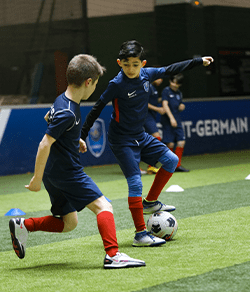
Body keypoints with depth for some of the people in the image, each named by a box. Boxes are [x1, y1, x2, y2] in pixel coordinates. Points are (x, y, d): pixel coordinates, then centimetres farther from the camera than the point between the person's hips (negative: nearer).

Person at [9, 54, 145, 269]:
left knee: (69, 223, 16)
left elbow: (49, 118, 30)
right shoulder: (68, 113, -23)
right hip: (67, 172, -10)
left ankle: (23, 226, 11)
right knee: (103, 206, -10)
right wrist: (37, 179, -21)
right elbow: (44, 145, -25)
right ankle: (113, 255, -19)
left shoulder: (63, 100, 7)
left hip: (55, 172, 10)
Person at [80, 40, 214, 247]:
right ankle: (140, 235, -10)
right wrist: (82, 135, -14)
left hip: (140, 136, 7)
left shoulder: (146, 74, -2)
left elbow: (170, 70, 12)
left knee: (171, 160, 6)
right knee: (135, 183, -13)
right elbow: (97, 108, -14)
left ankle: (150, 203, 19)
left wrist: (199, 61, 18)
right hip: (122, 140, -7)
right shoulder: (117, 84, -19)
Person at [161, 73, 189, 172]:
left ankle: (178, 165, 6)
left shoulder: (179, 93, 16)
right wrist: (171, 118, -21)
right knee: (170, 144, -6)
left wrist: (181, 107, 3)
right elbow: (165, 104, -12)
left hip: (177, 121, 6)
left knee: (181, 142, -3)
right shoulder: (166, 91, -4)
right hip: (167, 121, -6)